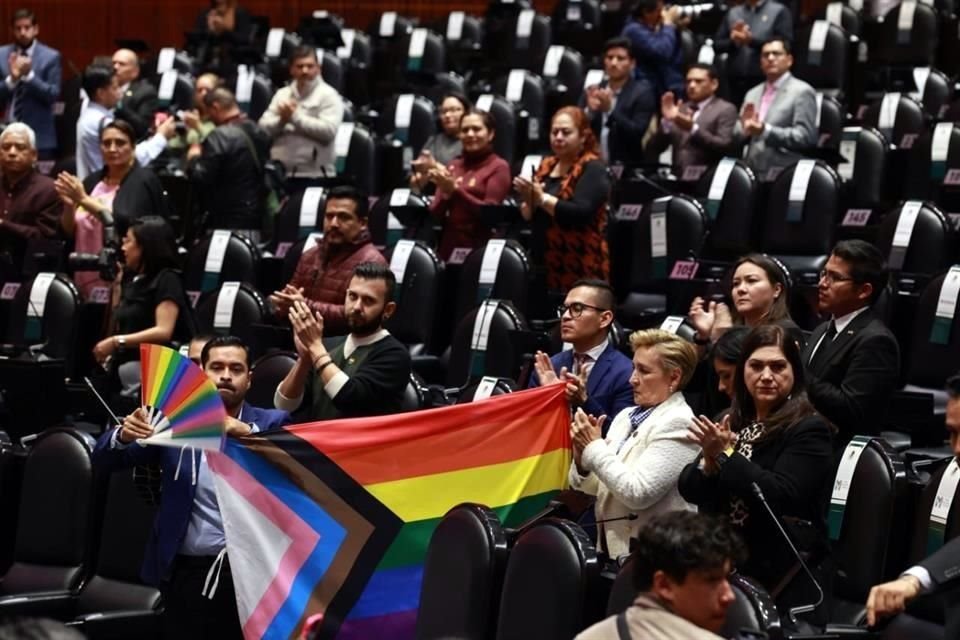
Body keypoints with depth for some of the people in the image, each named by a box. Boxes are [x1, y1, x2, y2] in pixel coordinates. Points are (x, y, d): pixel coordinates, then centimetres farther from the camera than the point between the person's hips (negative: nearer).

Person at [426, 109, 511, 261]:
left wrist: (455, 190, -19)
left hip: (479, 249, -5)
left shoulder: (499, 167, -1)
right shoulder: (454, 165, 13)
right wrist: (446, 194, -11)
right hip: (448, 248, 5)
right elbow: (435, 213, 9)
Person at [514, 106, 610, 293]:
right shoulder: (547, 166, 15)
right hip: (545, 265, 7)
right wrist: (528, 199, -8)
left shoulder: (593, 169, -6)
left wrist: (542, 198, -21)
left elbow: (581, 213, -21)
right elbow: (527, 215, 14)